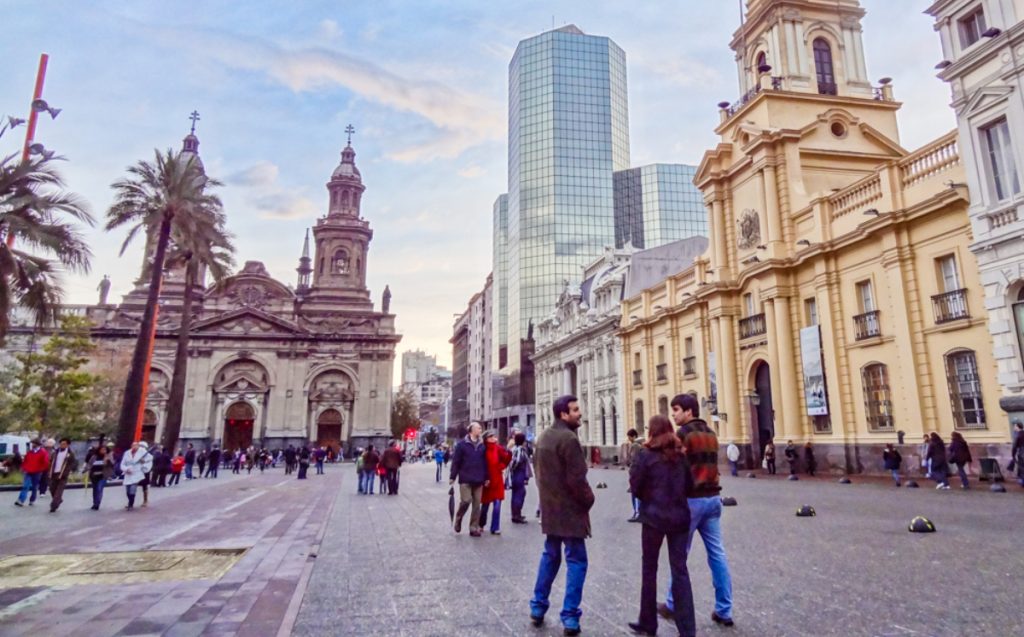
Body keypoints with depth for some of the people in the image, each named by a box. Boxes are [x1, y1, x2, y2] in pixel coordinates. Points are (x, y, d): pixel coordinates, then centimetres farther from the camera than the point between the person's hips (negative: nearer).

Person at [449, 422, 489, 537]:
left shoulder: (482, 445, 9)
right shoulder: (461, 444, -3)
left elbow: (485, 462, 12)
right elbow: (455, 461, -4)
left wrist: (486, 477, 10)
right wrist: (452, 477, -5)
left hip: (479, 480, 4)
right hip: (465, 479, -4)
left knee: (476, 504, 4)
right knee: (466, 501, -11)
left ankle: (474, 528, 13)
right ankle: (458, 518, 18)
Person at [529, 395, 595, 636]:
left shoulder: (543, 437, 10)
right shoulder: (568, 438, -19)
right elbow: (576, 479, -21)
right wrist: (588, 499, -6)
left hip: (550, 508, 8)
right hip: (570, 509, -8)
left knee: (550, 556, 19)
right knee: (576, 561, 1)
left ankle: (538, 606, 23)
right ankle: (570, 617, 2)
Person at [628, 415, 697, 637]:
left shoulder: (645, 455, -7)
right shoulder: (680, 455, 6)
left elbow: (635, 487, -7)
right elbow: (689, 487, 10)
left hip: (654, 517, -3)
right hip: (679, 517, 3)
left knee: (649, 569, 11)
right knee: (680, 571, 7)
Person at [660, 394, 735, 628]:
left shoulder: (683, 433, -12)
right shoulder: (710, 433, 13)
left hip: (691, 499, -7)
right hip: (713, 498, 7)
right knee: (717, 554, 8)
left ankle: (673, 605, 14)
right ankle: (724, 610, 11)